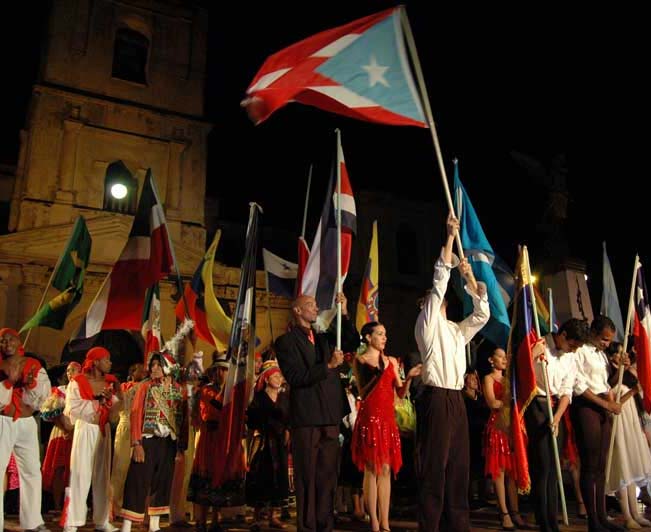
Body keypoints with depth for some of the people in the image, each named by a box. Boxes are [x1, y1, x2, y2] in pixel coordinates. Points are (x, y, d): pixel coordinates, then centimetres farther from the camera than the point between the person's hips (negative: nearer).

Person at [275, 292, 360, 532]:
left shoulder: (323, 338, 17)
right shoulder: (286, 341, -3)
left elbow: (353, 343, 9)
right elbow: (295, 377, -13)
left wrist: (344, 314, 0)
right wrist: (328, 366, -17)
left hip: (330, 417, 6)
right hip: (306, 417, -6)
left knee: (327, 476, 11)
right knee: (307, 477, 2)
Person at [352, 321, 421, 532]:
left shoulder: (391, 361, 16)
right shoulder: (360, 360, 2)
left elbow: (401, 394, 11)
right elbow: (363, 393, -7)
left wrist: (409, 377, -5)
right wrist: (379, 373, -17)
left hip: (388, 418, 5)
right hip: (370, 417, -5)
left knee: (386, 470, 4)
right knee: (372, 469, -5)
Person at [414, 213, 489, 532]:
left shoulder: (457, 330, 22)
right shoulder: (426, 324, 2)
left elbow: (483, 314, 19)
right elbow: (440, 280, -5)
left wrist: (469, 277, 13)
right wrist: (450, 236, -8)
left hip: (457, 399, 7)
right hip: (436, 398, -7)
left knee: (458, 465, 9)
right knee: (434, 466, -5)